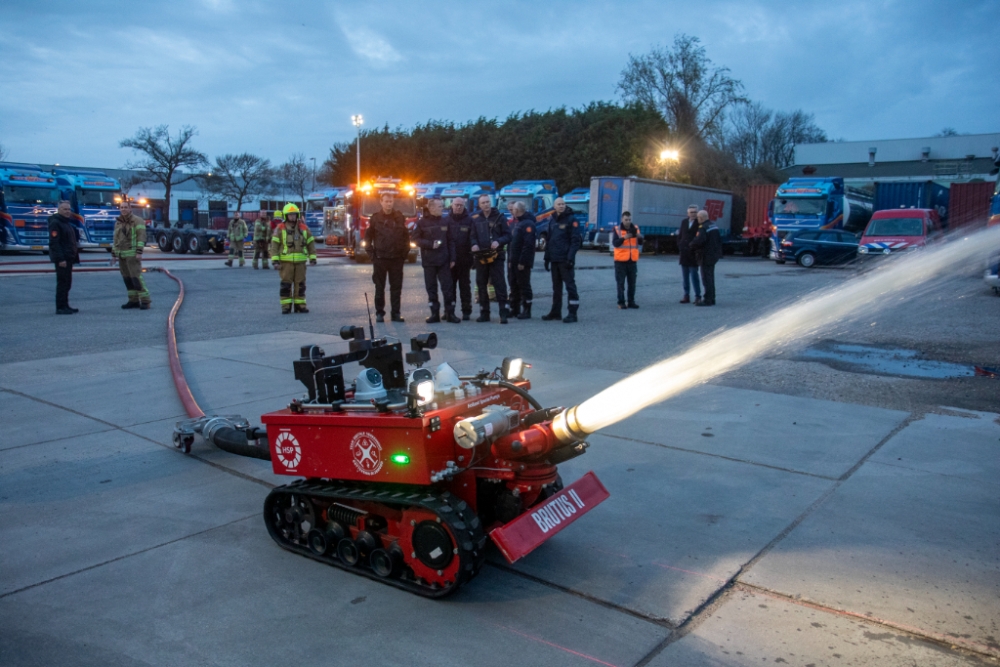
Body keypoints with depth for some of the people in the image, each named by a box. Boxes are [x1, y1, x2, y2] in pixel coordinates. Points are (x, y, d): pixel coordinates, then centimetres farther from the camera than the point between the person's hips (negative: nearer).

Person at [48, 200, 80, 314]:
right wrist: (60, 259, -25)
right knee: (62, 282, -8)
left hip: (68, 258, 10)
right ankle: (60, 308, -4)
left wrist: (74, 256, 18)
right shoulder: (55, 223, -12)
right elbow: (54, 243, -20)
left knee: (67, 283, 14)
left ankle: (65, 306, 21)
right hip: (62, 259, -10)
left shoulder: (67, 222, 18)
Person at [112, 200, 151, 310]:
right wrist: (114, 254, 16)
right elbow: (116, 238, 20)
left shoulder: (137, 220, -5)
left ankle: (145, 301, -10)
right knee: (127, 278, 6)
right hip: (121, 255, 7)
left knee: (136, 277, -12)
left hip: (132, 254, -7)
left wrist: (139, 252, -20)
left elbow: (141, 237, -12)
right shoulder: (118, 222, 16)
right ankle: (133, 300, 12)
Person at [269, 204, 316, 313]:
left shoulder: (303, 228, 6)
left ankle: (300, 305, 12)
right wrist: (275, 261, -11)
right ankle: (286, 306, 4)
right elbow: (274, 245, -3)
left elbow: (311, 243, 10)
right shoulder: (280, 229, -1)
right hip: (286, 261, -2)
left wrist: (313, 258, 3)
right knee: (286, 284, -1)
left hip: (300, 261, 2)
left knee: (300, 284, 5)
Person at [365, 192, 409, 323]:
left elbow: (406, 236, 9)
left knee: (396, 287, 5)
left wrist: (405, 252, 1)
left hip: (397, 258, 1)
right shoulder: (375, 218, 1)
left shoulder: (400, 217, 5)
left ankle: (395, 313, 13)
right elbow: (368, 236, 4)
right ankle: (379, 313, 14)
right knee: (379, 287, 6)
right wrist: (371, 252, -3)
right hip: (380, 258, -1)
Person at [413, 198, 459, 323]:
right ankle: (434, 314, 10)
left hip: (444, 261, 1)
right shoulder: (422, 222, 1)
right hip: (428, 261, -1)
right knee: (431, 288, 4)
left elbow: (451, 241, 8)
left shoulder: (445, 222, 8)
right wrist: (430, 244, -12)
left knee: (447, 287, -2)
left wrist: (452, 258, 2)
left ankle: (450, 313, 3)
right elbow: (416, 239, 0)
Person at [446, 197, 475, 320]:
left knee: (465, 285, 6)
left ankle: (466, 311, 11)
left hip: (464, 258, -2)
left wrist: (472, 258, -10)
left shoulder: (469, 220, -1)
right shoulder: (446, 220, 3)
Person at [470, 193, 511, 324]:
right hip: (480, 257, 4)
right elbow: (472, 236, 9)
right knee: (481, 285, 8)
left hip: (496, 256, -3)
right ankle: (484, 313, 16)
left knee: (499, 284, -8)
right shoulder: (476, 220, 11)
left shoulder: (500, 217, 4)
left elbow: (507, 235, 0)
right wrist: (474, 244, -12)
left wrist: (498, 242, -18)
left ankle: (504, 313, -8)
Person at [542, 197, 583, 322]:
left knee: (570, 285, -5)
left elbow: (575, 240, -12)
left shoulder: (571, 219, -6)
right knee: (556, 286, 12)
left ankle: (572, 313, -4)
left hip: (565, 259, -7)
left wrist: (570, 257, -20)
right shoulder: (552, 221, 16)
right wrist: (547, 258, 13)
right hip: (554, 259, 7)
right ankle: (556, 311, 20)